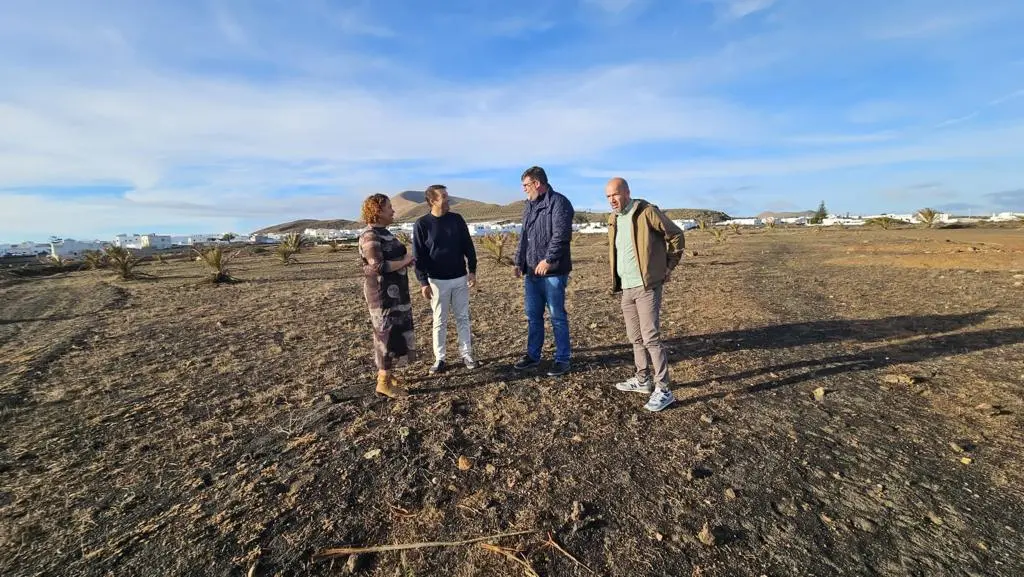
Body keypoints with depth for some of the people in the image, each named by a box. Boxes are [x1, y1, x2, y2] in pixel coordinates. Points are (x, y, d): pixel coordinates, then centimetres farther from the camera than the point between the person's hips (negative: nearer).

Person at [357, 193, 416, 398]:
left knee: (392, 333, 15)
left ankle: (385, 373, 27)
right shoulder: (370, 236, -17)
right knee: (389, 334, -5)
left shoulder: (383, 233, 13)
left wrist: (405, 259, 5)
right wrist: (404, 261, -14)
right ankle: (384, 383, 5)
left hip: (394, 291, 10)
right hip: (383, 293, -10)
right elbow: (378, 267, -25)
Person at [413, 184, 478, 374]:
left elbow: (468, 246, 7)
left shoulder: (457, 219, 3)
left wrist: (472, 270, 2)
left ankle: (467, 354, 21)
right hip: (437, 281, -2)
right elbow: (418, 255, -4)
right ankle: (440, 359, 16)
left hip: (460, 278, 3)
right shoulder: (422, 224, -5)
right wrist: (423, 282, -8)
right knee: (439, 321, 6)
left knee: (463, 318, 10)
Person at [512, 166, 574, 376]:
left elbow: (561, 235, -19)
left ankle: (562, 359, 15)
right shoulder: (529, 206, 18)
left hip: (553, 272, -8)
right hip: (531, 272, 8)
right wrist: (519, 262, 16)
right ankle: (533, 355, 27)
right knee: (533, 316, 14)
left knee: (557, 317, 2)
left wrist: (548, 259, -22)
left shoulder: (558, 202, -8)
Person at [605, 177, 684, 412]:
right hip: (626, 288, 7)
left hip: (647, 286, -7)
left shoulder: (647, 211, -9)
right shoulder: (613, 219, 12)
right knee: (635, 337, 14)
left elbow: (676, 235, -3)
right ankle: (643, 380, 28)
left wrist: (669, 266, 0)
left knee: (650, 337, -9)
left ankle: (663, 390, 1)